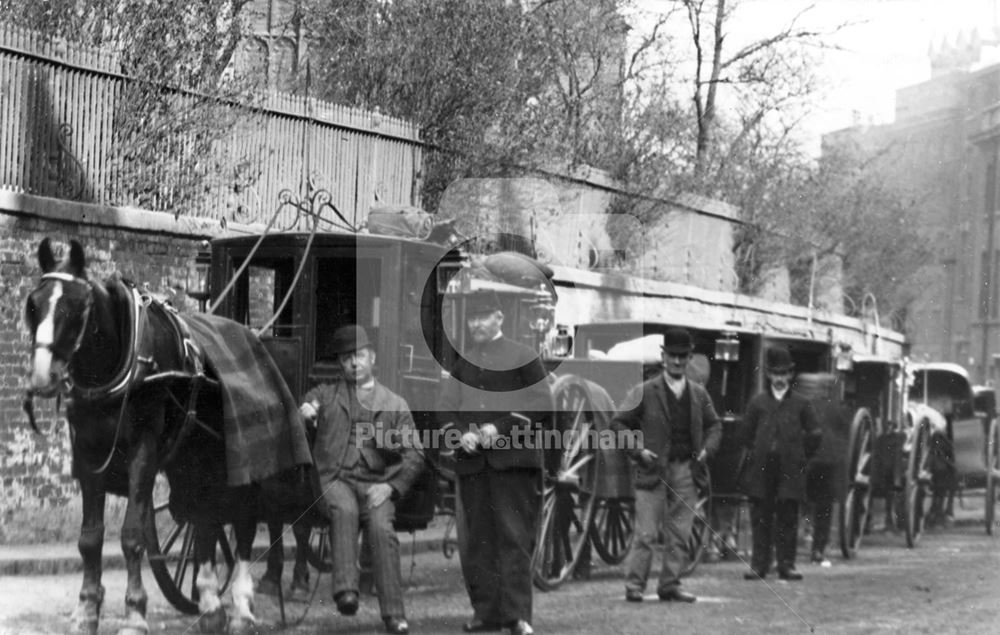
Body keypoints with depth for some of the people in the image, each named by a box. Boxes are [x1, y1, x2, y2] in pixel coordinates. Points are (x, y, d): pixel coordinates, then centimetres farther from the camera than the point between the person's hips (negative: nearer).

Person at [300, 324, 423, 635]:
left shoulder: (395, 405, 17)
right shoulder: (325, 394, 22)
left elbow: (414, 455, 10)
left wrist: (390, 487, -7)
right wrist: (304, 412, -16)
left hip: (375, 483, 0)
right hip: (333, 478, 0)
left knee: (382, 528, -28)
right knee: (345, 511, -34)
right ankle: (345, 591, -43)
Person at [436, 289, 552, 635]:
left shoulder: (523, 357, 3)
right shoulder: (461, 364, 17)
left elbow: (542, 407, -3)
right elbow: (445, 409, 15)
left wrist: (501, 428, -12)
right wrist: (460, 434, -6)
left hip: (513, 459, -5)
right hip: (471, 462, 5)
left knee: (515, 537, -8)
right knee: (478, 539, 5)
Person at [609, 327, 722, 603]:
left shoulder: (698, 393, 12)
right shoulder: (645, 392, 1)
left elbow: (714, 425, 22)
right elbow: (618, 423, 3)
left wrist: (707, 449, 3)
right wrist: (637, 451, -8)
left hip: (687, 472, 4)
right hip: (654, 470, -4)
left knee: (679, 535, 5)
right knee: (645, 533, -6)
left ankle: (670, 586, 12)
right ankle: (634, 586, 0)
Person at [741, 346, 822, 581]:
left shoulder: (801, 403, 7)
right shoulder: (757, 402, 9)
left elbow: (814, 435, 9)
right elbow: (747, 432, 15)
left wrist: (800, 458, 7)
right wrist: (758, 454, 9)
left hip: (790, 471, -1)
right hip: (762, 470, 1)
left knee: (787, 519, 0)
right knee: (761, 518, 2)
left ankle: (786, 564, 5)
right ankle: (759, 564, 6)